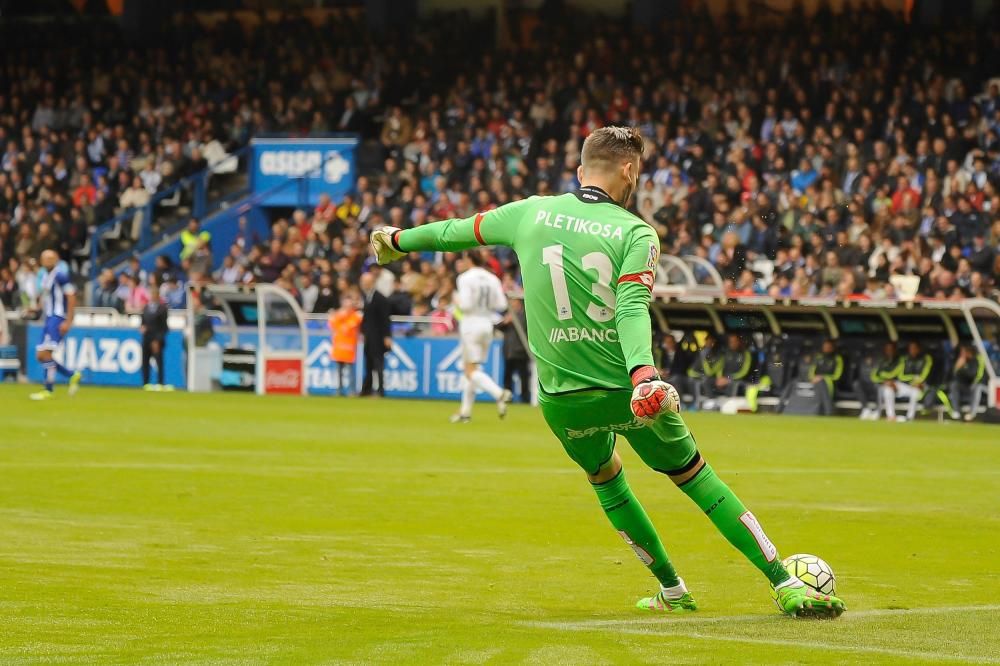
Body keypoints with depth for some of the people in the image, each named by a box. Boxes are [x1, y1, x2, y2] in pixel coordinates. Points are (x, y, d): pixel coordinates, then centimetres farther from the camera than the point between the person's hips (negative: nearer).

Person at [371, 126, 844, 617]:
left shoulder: (531, 212, 3)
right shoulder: (636, 232, -6)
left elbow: (458, 231, 17)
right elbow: (633, 307, -23)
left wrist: (399, 240, 35)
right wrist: (642, 373, -37)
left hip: (562, 401, 3)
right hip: (629, 389, -3)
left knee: (604, 475, 29)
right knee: (696, 475, 11)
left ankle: (672, 590, 31)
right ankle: (786, 585, 8)